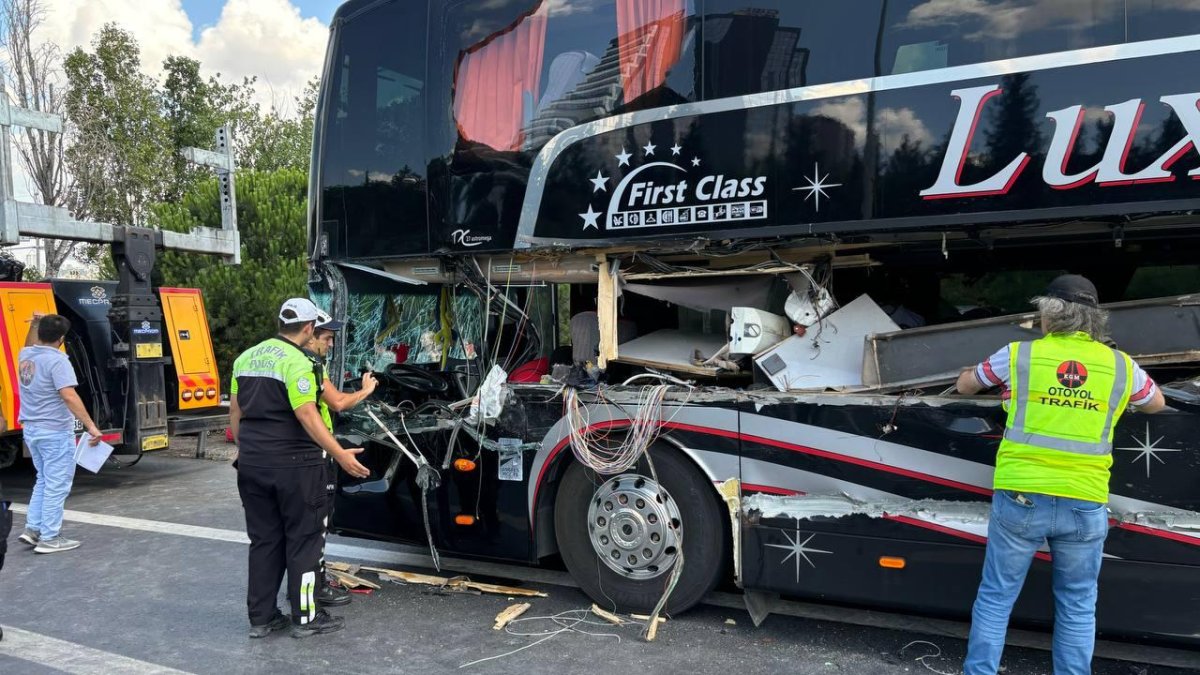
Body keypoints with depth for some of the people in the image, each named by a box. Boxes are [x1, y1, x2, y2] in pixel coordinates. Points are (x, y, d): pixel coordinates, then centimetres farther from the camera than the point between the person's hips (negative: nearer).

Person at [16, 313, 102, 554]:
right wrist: (90, 426, -28)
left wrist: (34, 325, 23)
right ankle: (49, 538, 4)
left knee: (44, 480, 22)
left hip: (31, 429, 9)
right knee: (57, 484, 0)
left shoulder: (25, 355, 7)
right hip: (55, 432, -9)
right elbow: (69, 396, -27)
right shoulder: (57, 360, -18)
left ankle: (33, 528, 20)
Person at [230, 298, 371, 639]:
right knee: (303, 538, 4)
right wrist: (339, 454, -22)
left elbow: (235, 410, 15)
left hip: (252, 463, 7)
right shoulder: (297, 362, -14)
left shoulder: (246, 358, 10)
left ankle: (261, 617, 20)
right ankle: (306, 617, 11)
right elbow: (307, 415, -22)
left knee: (263, 540, 14)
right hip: (293, 464, -7)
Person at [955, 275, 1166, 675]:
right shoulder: (1120, 366, 3)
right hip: (1085, 504, 2)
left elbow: (964, 386, 16)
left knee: (995, 599, 9)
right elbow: (1156, 404, 24)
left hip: (1021, 497, -1)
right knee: (1077, 609, 15)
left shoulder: (1018, 355, -2)